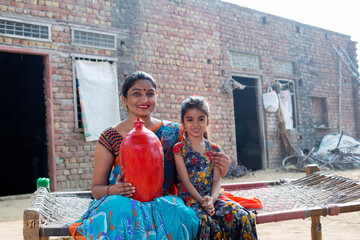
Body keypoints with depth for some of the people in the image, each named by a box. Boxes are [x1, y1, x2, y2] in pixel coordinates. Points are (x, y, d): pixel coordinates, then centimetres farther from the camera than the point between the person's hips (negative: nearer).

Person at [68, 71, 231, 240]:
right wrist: (114, 190, -18)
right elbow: (96, 188, 6)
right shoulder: (110, 137, 3)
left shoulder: (173, 132, 9)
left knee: (182, 215, -34)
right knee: (122, 214, -38)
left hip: (163, 202, 2)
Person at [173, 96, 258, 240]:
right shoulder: (179, 149, 3)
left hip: (212, 196, 4)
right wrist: (202, 201, -19)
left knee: (241, 216, -24)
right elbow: (185, 180, -6)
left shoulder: (214, 150, 14)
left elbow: (217, 180, 5)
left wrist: (211, 200, -16)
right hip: (190, 197, -3)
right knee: (203, 220, -37)